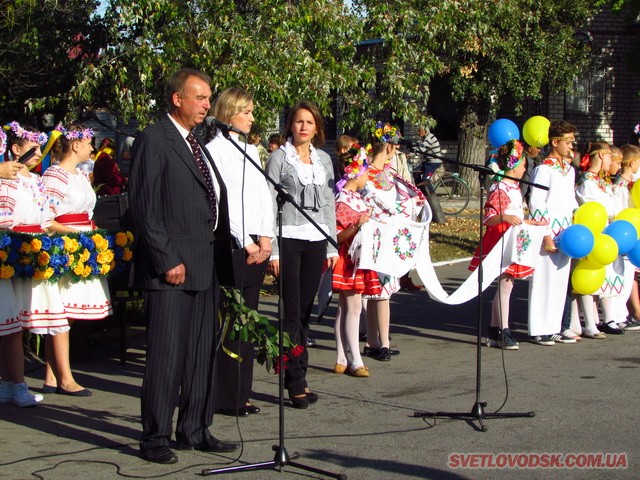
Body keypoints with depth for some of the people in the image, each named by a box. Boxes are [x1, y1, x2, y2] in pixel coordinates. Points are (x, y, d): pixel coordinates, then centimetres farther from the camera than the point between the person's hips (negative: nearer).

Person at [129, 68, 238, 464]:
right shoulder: (153, 139, -7)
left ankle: (195, 431, 21)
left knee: (202, 353, 11)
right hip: (171, 266, -8)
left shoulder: (199, 143, 17)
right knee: (166, 355, -3)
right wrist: (167, 261, -16)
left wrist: (221, 255, 8)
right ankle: (155, 438, 7)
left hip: (206, 266, 8)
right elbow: (145, 207, -13)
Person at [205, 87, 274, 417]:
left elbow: (264, 196, 14)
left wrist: (265, 238, 1)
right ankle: (225, 397, 2)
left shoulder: (251, 151, 17)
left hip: (256, 246, 7)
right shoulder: (214, 149, -5)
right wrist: (246, 242, -11)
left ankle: (241, 393, 16)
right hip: (229, 245, -7)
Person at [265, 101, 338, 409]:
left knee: (305, 311, 7)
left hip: (316, 239, 4)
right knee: (292, 312, -5)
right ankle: (296, 383, -2)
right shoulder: (279, 158, 0)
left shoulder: (324, 160, 13)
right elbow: (269, 205, -3)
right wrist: (272, 251, -9)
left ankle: (298, 377, 13)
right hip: (288, 239, -4)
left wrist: (332, 246, 10)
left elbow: (329, 205, 16)